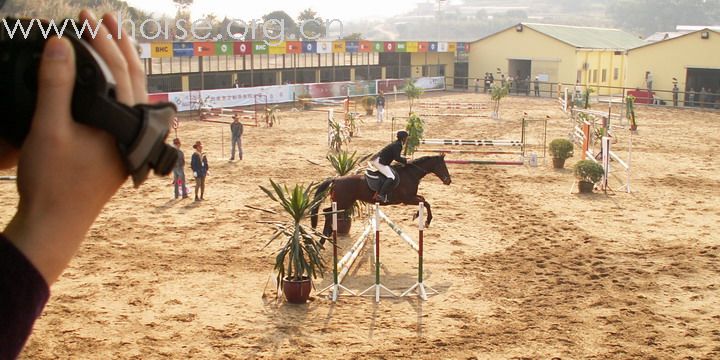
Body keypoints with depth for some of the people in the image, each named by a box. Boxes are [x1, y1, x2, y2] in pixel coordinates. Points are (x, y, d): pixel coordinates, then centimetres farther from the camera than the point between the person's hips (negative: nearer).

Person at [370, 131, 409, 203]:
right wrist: (405, 161, -4)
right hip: (379, 162, -11)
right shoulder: (398, 145, -12)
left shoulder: (396, 144, 18)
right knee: (391, 177, -20)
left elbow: (395, 156, 25)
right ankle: (380, 195, -30)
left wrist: (404, 159, 18)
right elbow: (397, 158, -18)